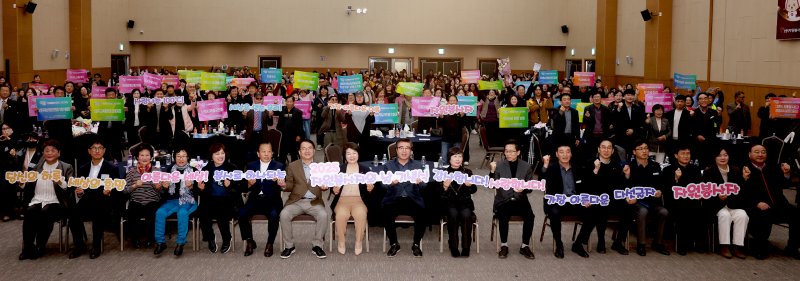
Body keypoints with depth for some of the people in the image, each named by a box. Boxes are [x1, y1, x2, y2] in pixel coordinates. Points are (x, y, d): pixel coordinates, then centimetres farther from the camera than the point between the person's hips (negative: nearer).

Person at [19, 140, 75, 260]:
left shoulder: (66, 168, 7)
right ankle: (27, 248, -18)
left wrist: (60, 182, -22)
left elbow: (70, 189, -4)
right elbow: (28, 187, 16)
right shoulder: (37, 167, 18)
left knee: (45, 213, -34)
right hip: (36, 200, 3)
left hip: (55, 202, -3)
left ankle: (40, 248, -20)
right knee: (29, 212, -30)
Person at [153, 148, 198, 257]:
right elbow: (163, 193, 16)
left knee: (182, 213, -34)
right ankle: (160, 242, -13)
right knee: (160, 212, -24)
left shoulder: (193, 171, 4)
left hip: (187, 201, -3)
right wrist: (164, 187, -6)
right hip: (172, 200, 3)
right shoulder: (170, 169, 13)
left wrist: (191, 186, -21)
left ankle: (180, 243, -24)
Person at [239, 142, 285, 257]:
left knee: (274, 215, -32)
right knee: (242, 213, -25)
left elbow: (282, 184, -5)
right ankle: (250, 242, -4)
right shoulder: (251, 166, 15)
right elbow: (246, 187, 8)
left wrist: (276, 181, -27)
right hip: (255, 200, 2)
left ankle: (270, 244, -12)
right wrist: (249, 184, -16)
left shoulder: (279, 166, 9)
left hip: (272, 200, -2)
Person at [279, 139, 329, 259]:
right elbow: (290, 185, 9)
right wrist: (284, 185, -14)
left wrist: (325, 186, -14)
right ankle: (289, 246, -10)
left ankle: (317, 245, -12)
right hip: (296, 201, 0)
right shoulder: (292, 166, 10)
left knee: (323, 215, -29)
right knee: (284, 215, -27)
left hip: (314, 202, 0)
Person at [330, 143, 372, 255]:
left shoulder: (365, 170, 16)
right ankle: (341, 242, -15)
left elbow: (369, 189, 11)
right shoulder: (339, 169, 15)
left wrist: (370, 188, -12)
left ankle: (359, 242, -18)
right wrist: (335, 190, -14)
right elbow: (333, 189, 9)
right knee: (341, 214, -34)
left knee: (361, 214, -35)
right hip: (342, 199, 0)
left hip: (359, 199, 0)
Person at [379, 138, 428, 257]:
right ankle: (394, 244, -9)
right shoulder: (388, 166, 14)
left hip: (413, 199, 0)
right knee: (387, 213, -32)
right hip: (393, 199, 0)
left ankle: (416, 244, -7)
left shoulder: (418, 165, 16)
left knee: (422, 214, -31)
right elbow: (382, 184, 5)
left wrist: (419, 182, -18)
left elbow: (424, 185, 6)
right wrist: (391, 182, -18)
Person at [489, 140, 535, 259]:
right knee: (503, 216, -32)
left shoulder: (526, 167, 7)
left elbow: (530, 187, 7)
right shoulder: (499, 165, 3)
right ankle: (504, 245, -12)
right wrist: (492, 171, -22)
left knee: (530, 216, -27)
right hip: (503, 200, -1)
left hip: (520, 200, 1)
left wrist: (524, 188, -16)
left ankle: (525, 246, -10)